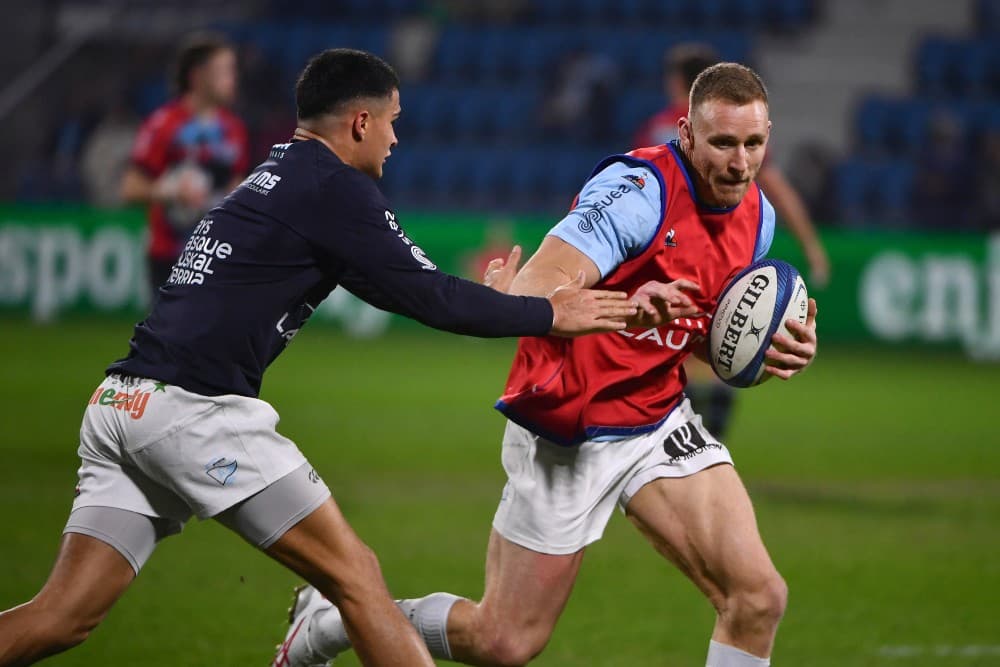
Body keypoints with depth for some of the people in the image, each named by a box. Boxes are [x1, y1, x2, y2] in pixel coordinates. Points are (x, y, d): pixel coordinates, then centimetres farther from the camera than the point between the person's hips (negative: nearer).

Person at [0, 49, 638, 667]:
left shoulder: (274, 180, 24)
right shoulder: (334, 187, -4)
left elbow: (397, 283, 35)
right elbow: (426, 297, -3)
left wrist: (485, 299, 38)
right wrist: (547, 314, 8)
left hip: (118, 406, 9)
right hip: (195, 409, -9)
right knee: (354, 573, 0)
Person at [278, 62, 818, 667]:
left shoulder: (756, 215, 0)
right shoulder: (638, 187, -23)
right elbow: (532, 293, -33)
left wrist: (766, 350, -6)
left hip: (659, 423, 6)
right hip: (566, 433, -6)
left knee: (759, 598, -12)